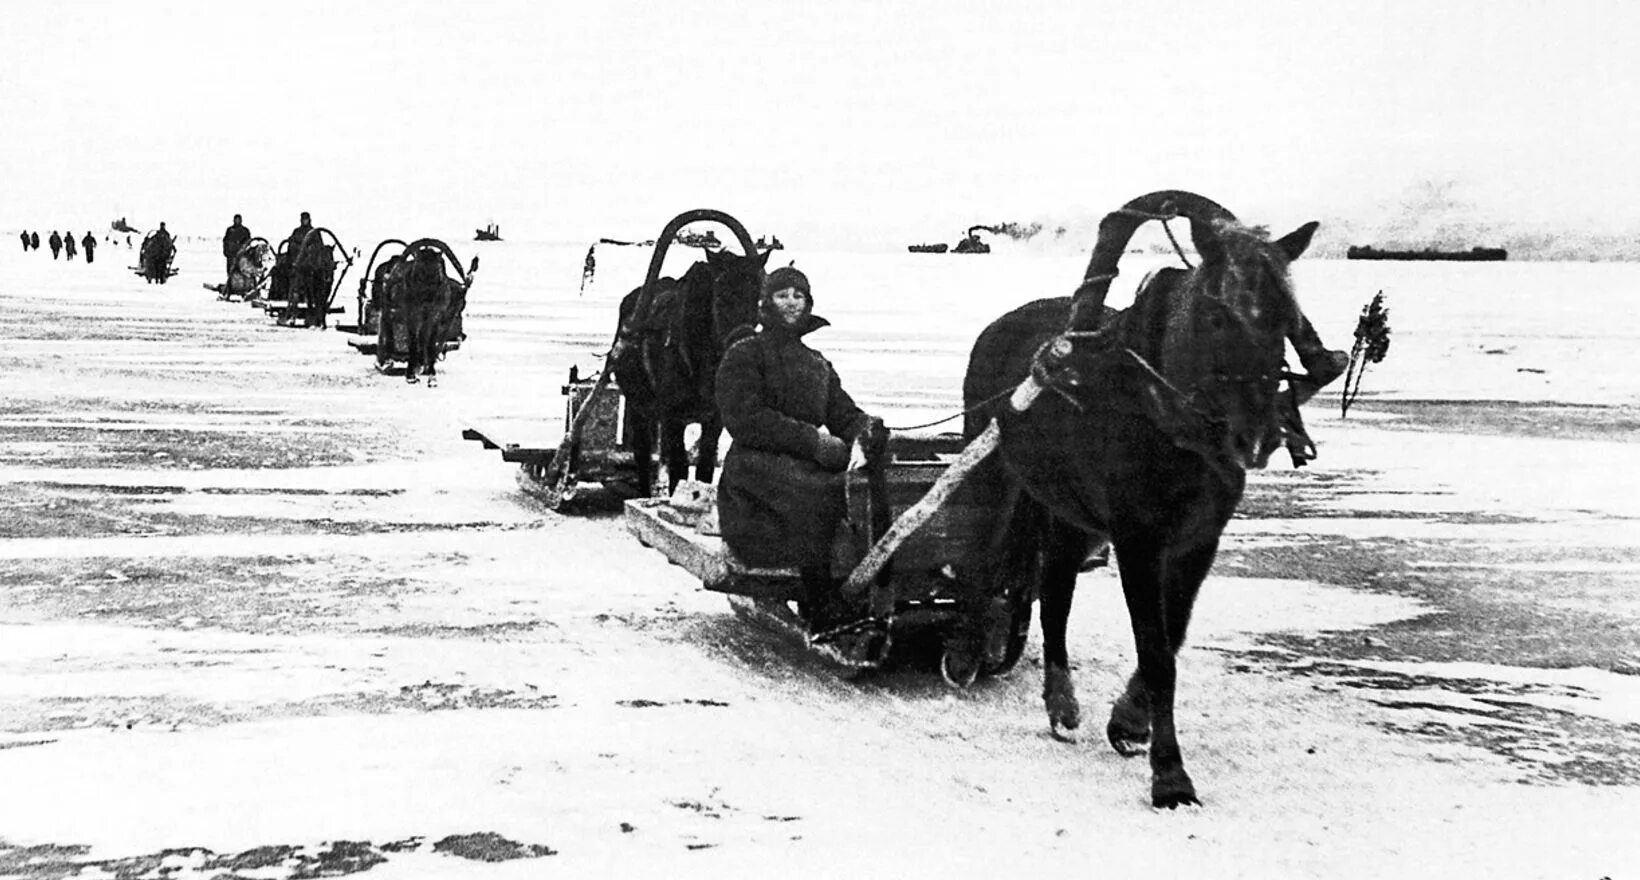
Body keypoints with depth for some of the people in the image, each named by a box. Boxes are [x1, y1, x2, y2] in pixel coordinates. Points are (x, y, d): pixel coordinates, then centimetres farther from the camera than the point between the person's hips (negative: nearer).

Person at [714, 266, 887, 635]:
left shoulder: (816, 361, 27)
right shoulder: (744, 355, 6)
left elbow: (841, 411, 19)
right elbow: (745, 420, -8)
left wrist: (865, 427, -8)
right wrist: (812, 441, -17)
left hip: (812, 458, 6)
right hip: (757, 460, -6)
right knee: (818, 494, -36)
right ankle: (826, 612, -38)